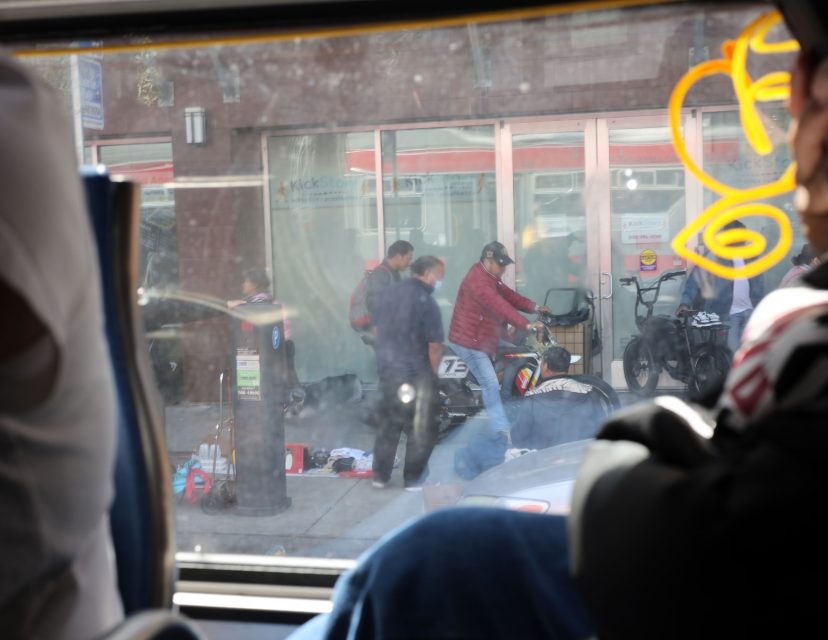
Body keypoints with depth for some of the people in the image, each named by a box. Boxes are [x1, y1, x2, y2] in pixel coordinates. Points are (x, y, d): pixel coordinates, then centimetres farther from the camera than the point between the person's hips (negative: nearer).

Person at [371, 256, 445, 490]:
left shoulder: (390, 292, 5)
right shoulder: (426, 302, -17)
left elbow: (378, 328, 13)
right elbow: (435, 345, -17)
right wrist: (433, 372, -2)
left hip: (386, 369, 7)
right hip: (415, 374, -7)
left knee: (389, 423, 18)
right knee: (420, 429, 6)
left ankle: (380, 475, 23)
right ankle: (413, 479, 12)